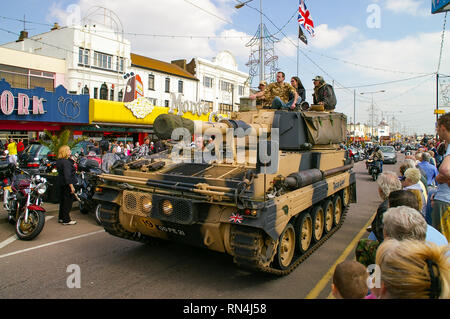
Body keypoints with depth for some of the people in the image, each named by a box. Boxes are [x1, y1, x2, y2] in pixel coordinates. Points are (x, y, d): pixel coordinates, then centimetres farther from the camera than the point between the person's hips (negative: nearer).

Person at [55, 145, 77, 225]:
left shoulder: (58, 161, 10)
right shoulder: (65, 162, -21)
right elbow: (67, 175, -25)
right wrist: (71, 186, -24)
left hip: (61, 183, 10)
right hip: (67, 184, -10)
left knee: (62, 200, 18)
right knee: (68, 201, -2)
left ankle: (61, 218, 28)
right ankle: (66, 220, 4)